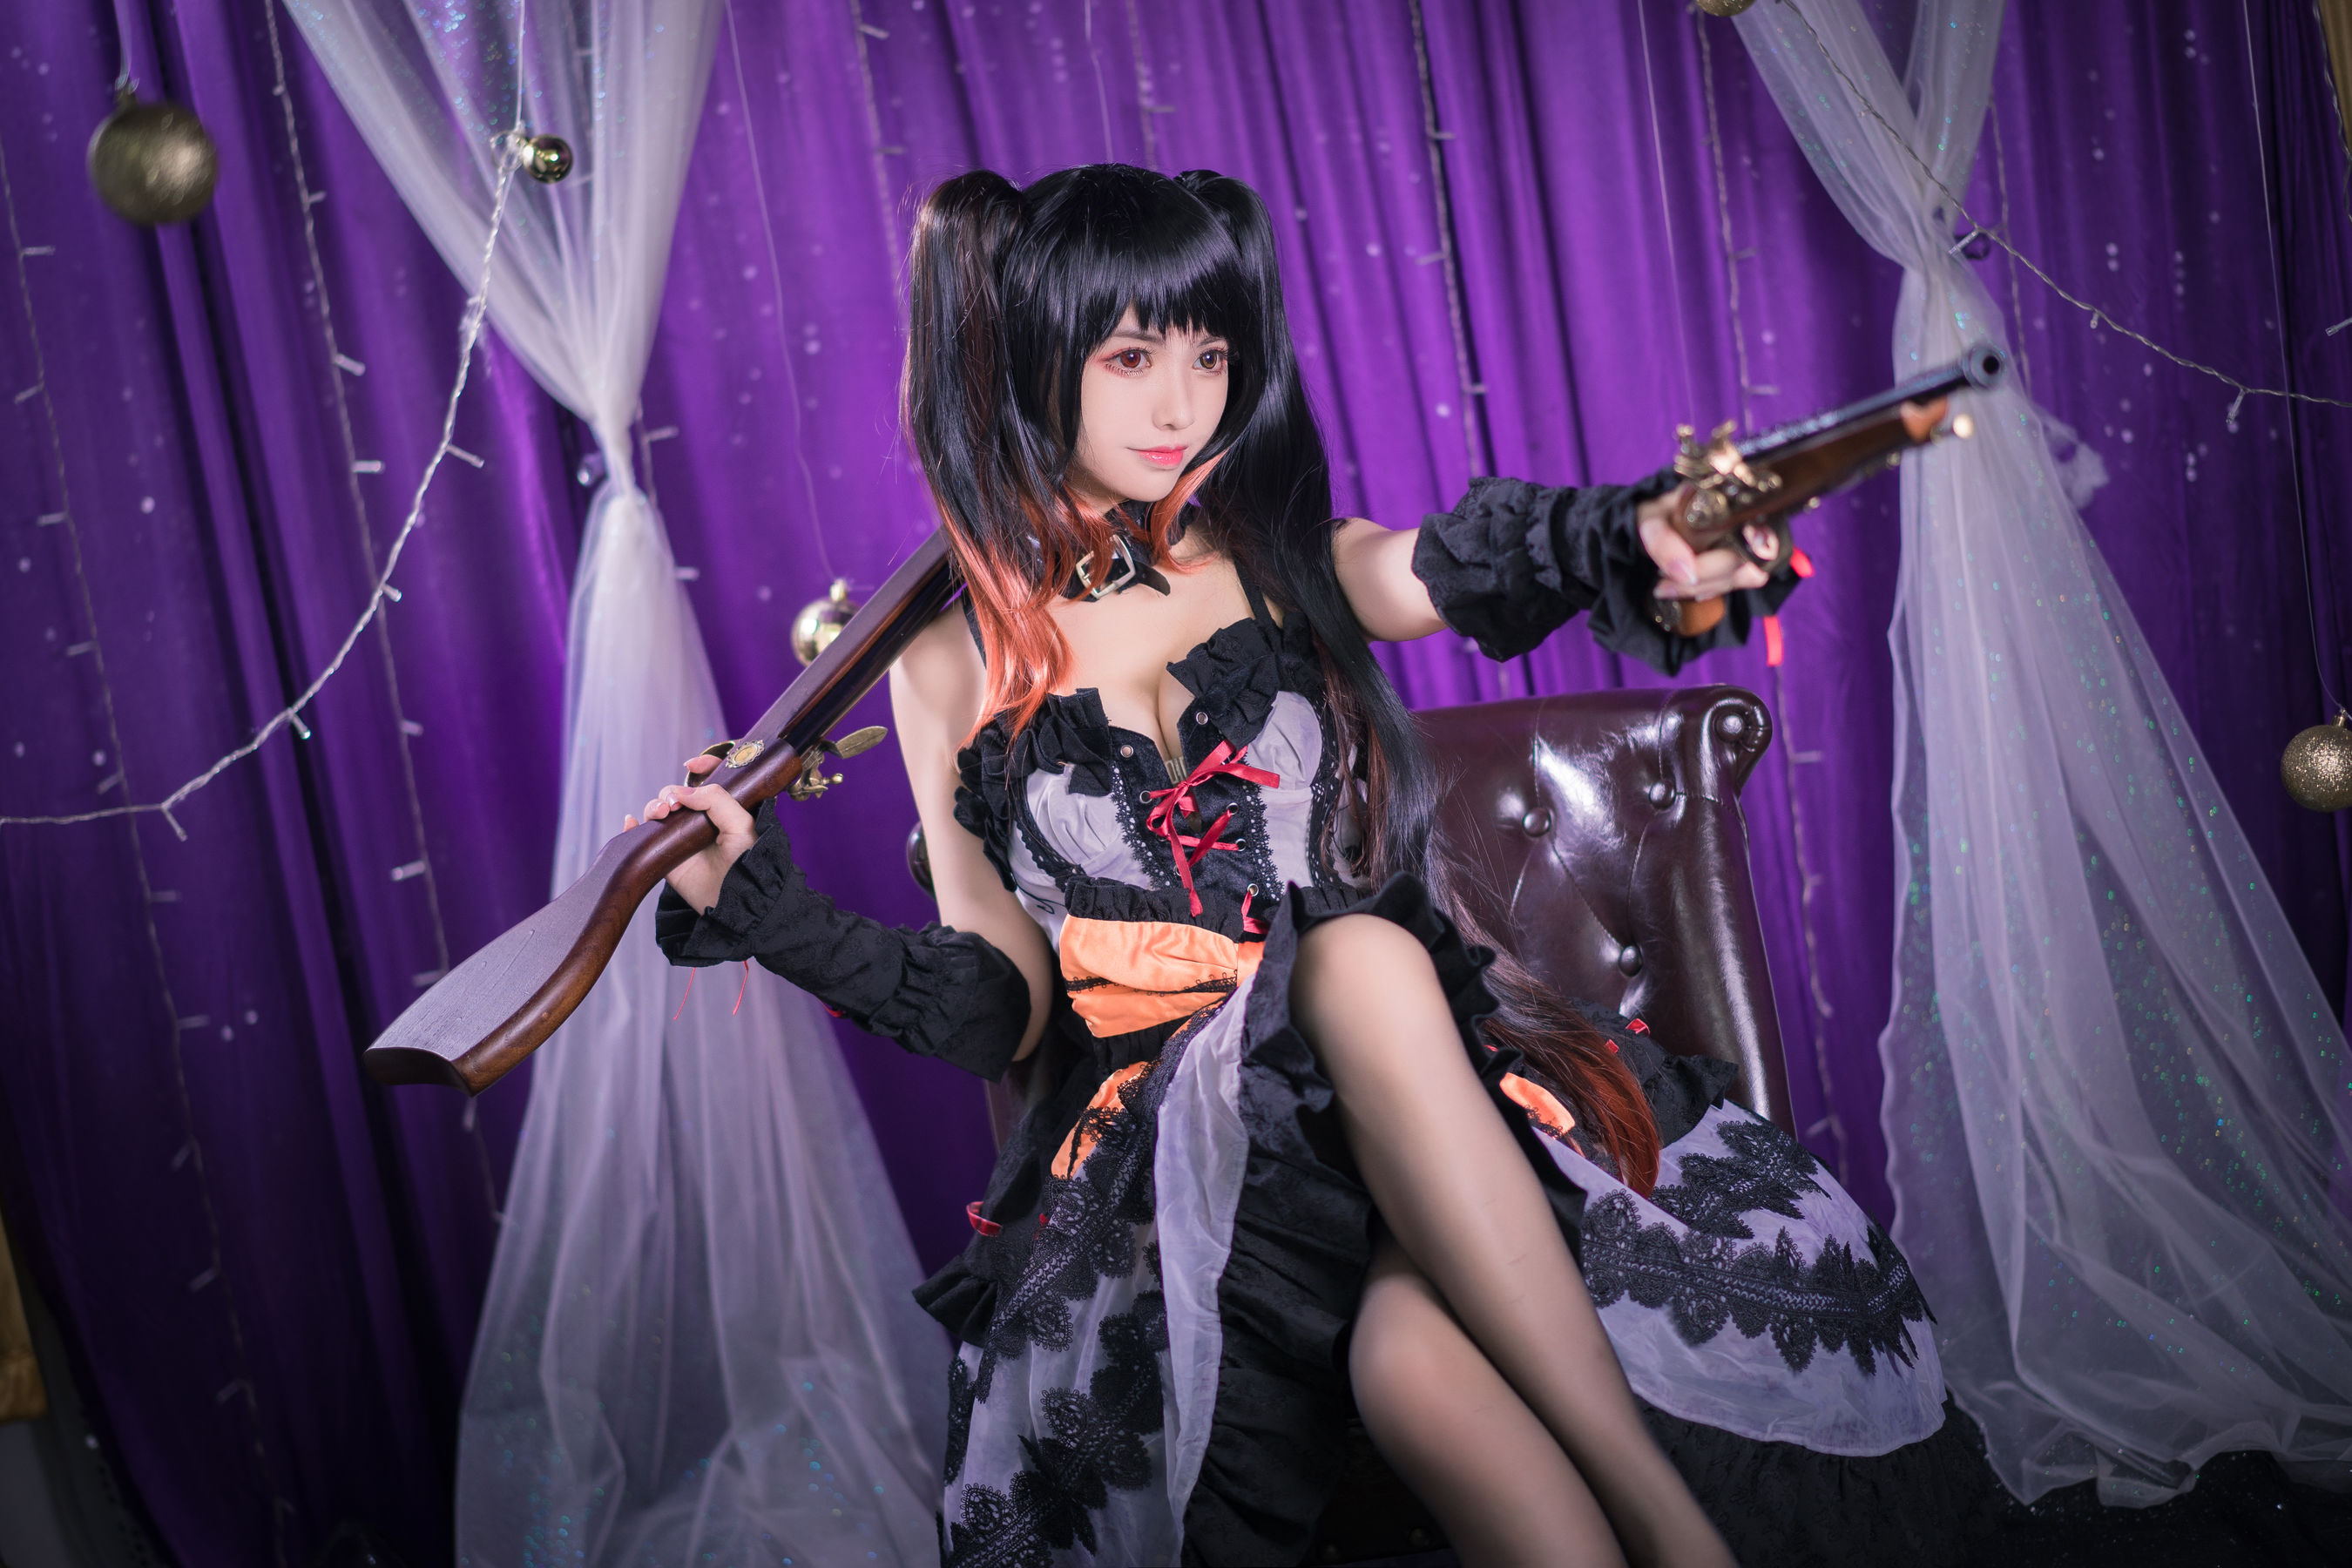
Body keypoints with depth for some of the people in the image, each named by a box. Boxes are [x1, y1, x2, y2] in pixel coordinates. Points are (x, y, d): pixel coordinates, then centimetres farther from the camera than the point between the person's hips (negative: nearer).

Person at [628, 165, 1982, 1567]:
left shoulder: (1282, 563, 10)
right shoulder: (956, 666, 9)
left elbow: (1453, 571, -15)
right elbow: (1000, 1008, 7)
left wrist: (1640, 536, -39)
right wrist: (762, 899, -8)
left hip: (1405, 1056, 1)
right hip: (1181, 1126, -1)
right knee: (1415, 1366, -36)